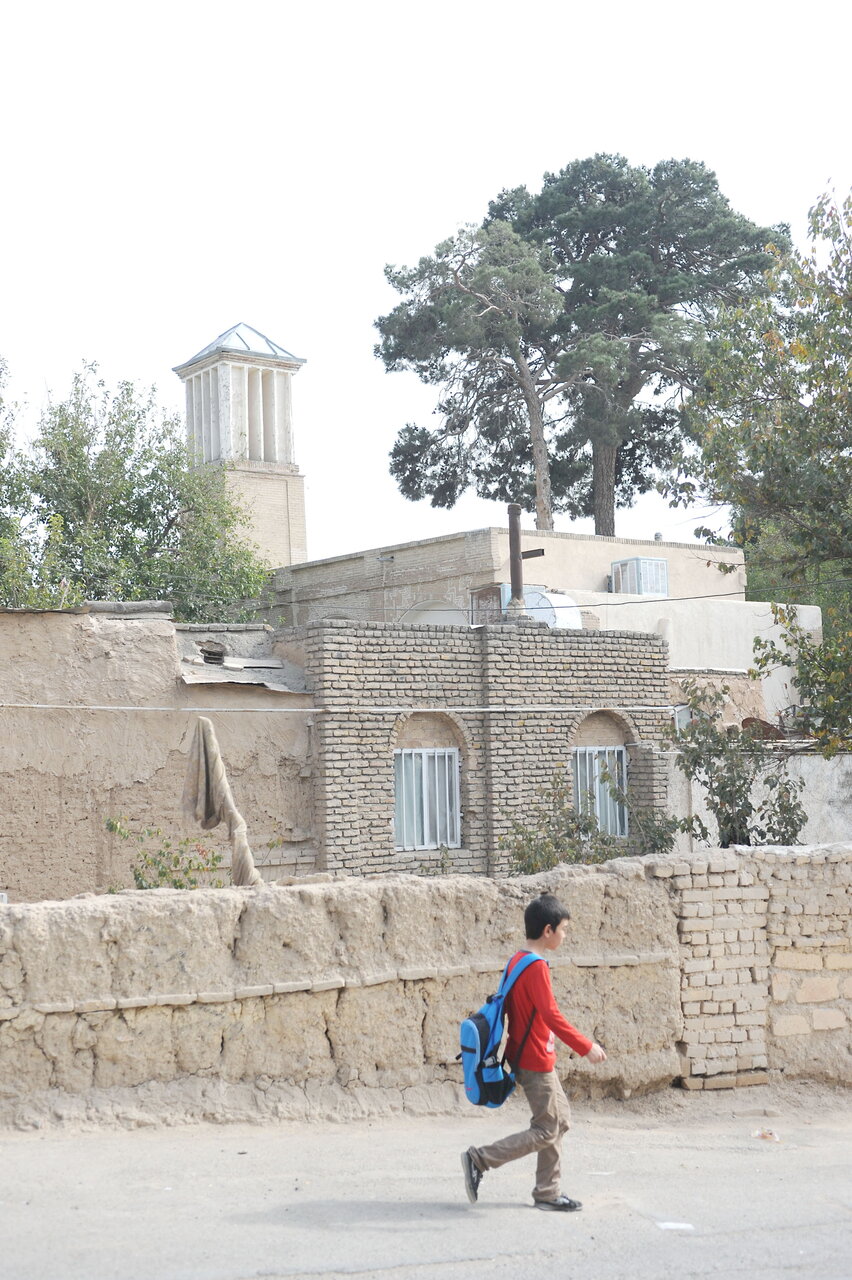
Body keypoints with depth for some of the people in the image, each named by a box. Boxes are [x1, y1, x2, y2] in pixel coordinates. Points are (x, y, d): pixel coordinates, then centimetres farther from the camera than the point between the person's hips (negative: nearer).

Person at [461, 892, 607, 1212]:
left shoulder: (518, 961, 9)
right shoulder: (536, 968, -20)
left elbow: (507, 1006, 16)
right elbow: (551, 1016, -26)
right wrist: (586, 1047, -21)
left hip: (529, 1056, 10)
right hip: (535, 1062, -10)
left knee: (559, 1120, 15)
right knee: (546, 1131, -3)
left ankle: (548, 1193, 20)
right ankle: (479, 1159, -2)